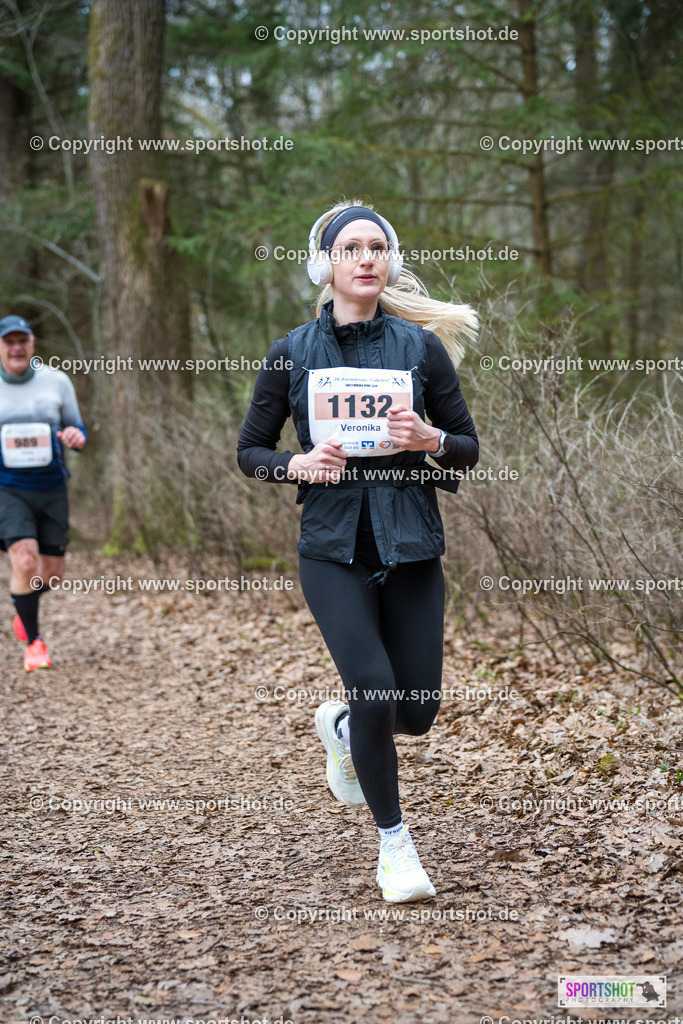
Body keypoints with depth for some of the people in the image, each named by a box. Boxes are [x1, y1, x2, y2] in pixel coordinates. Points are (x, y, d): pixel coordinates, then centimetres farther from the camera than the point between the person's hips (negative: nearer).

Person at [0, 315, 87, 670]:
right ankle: (33, 643, -3)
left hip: (52, 488, 3)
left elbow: (75, 429, 12)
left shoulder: (57, 381, 2)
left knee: (51, 572, 7)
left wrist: (77, 436, -13)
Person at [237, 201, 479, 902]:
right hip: (333, 545, -1)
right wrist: (297, 464, -12)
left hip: (410, 541, 2)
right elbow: (250, 451, 9)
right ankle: (393, 843, 6)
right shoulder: (291, 353, 2)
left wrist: (429, 438, -14)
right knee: (374, 685, -16)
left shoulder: (420, 345, 3)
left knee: (416, 711, 3)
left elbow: (468, 448, 8)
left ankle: (340, 727, 40)